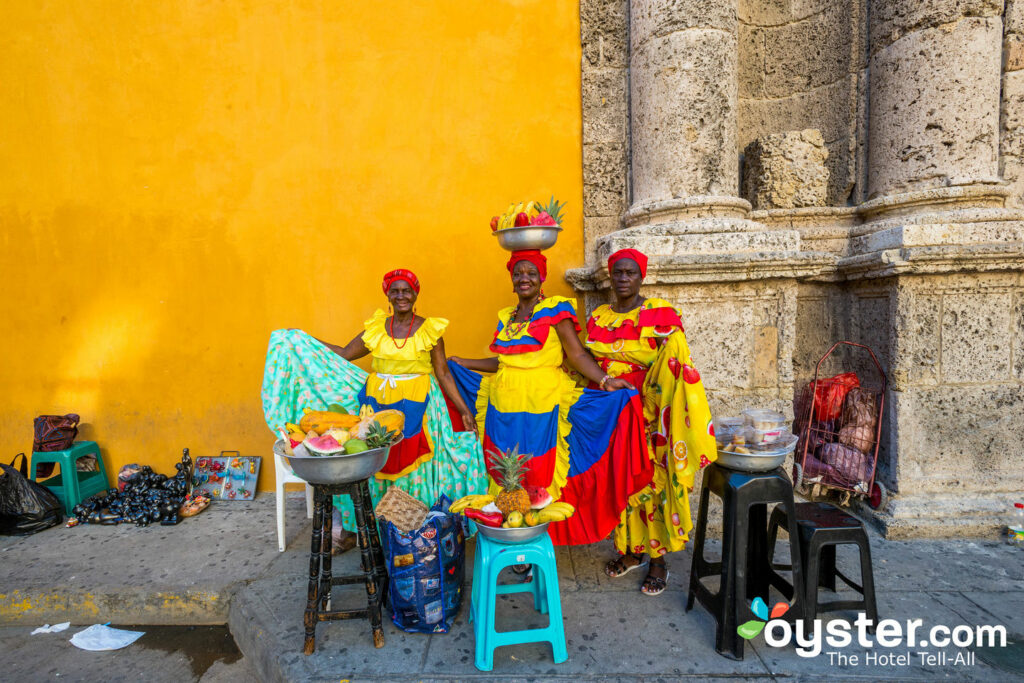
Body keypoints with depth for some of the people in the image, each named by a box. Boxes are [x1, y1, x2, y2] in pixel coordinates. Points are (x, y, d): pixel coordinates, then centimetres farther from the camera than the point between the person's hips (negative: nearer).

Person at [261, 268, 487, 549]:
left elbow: (443, 374, 0)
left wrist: (463, 410, -4)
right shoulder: (376, 328, 5)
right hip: (376, 402, 2)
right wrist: (302, 340, 10)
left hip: (416, 408, -2)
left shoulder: (430, 329, -2)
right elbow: (343, 354, 12)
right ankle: (354, 529, 23)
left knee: (412, 469, 2)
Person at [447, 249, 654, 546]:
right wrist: (459, 362, 24)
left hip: (541, 405, -5)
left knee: (539, 475, 0)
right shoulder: (505, 317, 15)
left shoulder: (555, 309, -1)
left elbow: (577, 355, -8)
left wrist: (605, 381, -22)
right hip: (503, 405, 5)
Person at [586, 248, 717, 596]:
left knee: (652, 482, 1)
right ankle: (632, 551, 28)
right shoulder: (598, 317, 10)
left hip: (649, 413, -4)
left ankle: (658, 561, 16)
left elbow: (673, 362, -10)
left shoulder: (660, 312, -3)